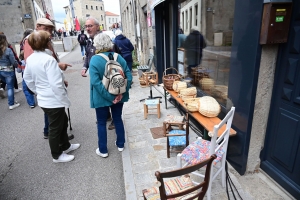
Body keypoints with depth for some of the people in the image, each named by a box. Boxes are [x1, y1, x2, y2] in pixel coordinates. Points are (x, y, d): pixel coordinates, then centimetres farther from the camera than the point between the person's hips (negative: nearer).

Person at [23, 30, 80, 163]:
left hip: (43, 99, 9)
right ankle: (57, 155, 27)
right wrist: (65, 100, -16)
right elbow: (56, 84, -26)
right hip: (54, 101, -9)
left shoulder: (30, 59, 4)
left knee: (62, 122, 24)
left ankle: (65, 145, 41)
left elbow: (27, 79, 14)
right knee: (55, 127, 8)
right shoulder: (48, 59, -23)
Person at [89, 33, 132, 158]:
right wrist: (122, 92, -9)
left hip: (102, 98, -4)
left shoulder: (95, 59, -15)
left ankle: (103, 150, 24)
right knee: (118, 119, 19)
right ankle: (120, 145, 34)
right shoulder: (118, 57, -2)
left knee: (101, 123, 12)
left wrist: (109, 97, -21)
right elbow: (129, 76, -6)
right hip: (118, 96, 4)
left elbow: (95, 82, -23)